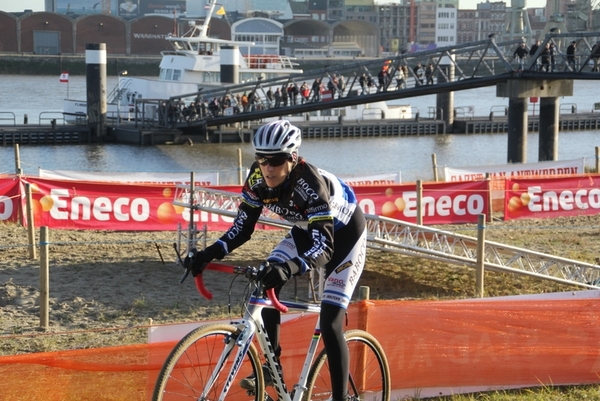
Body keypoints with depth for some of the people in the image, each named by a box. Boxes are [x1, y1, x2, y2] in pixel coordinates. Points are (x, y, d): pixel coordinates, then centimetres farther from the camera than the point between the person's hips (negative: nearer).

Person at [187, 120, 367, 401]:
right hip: (307, 230, 6)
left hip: (344, 234, -6)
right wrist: (211, 253, -29)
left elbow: (324, 247, -44)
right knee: (265, 283, -14)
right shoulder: (257, 178, -20)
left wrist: (288, 268, -61)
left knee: (329, 324, -14)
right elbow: (243, 227, -12)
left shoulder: (310, 183, -38)